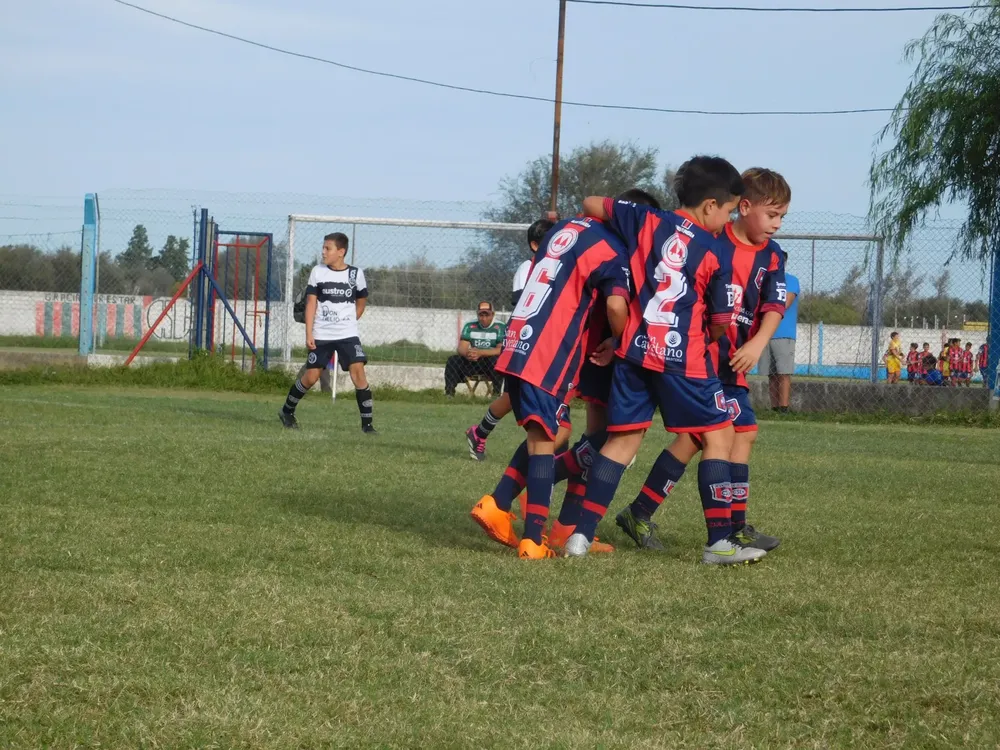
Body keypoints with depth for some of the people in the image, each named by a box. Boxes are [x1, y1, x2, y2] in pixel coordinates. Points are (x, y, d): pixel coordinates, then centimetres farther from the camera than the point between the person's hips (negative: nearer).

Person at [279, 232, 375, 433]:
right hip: (321, 335, 0)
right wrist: (309, 334, -8)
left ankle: (367, 423, -9)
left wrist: (347, 323, 10)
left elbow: (361, 303, 15)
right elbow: (311, 303, -2)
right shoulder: (318, 272, -1)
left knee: (358, 371, -14)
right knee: (311, 376, 2)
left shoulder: (356, 274, 0)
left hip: (348, 335, 0)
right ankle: (287, 412, 25)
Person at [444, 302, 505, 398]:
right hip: (472, 361, 4)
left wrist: (480, 353, -33)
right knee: (452, 360, -18)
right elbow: (461, 348, -2)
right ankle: (449, 393, -19)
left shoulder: (500, 327, -8)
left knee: (497, 361, -37)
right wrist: (467, 353, -29)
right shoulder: (470, 326, 5)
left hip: (490, 361, -4)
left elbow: (501, 350, -19)